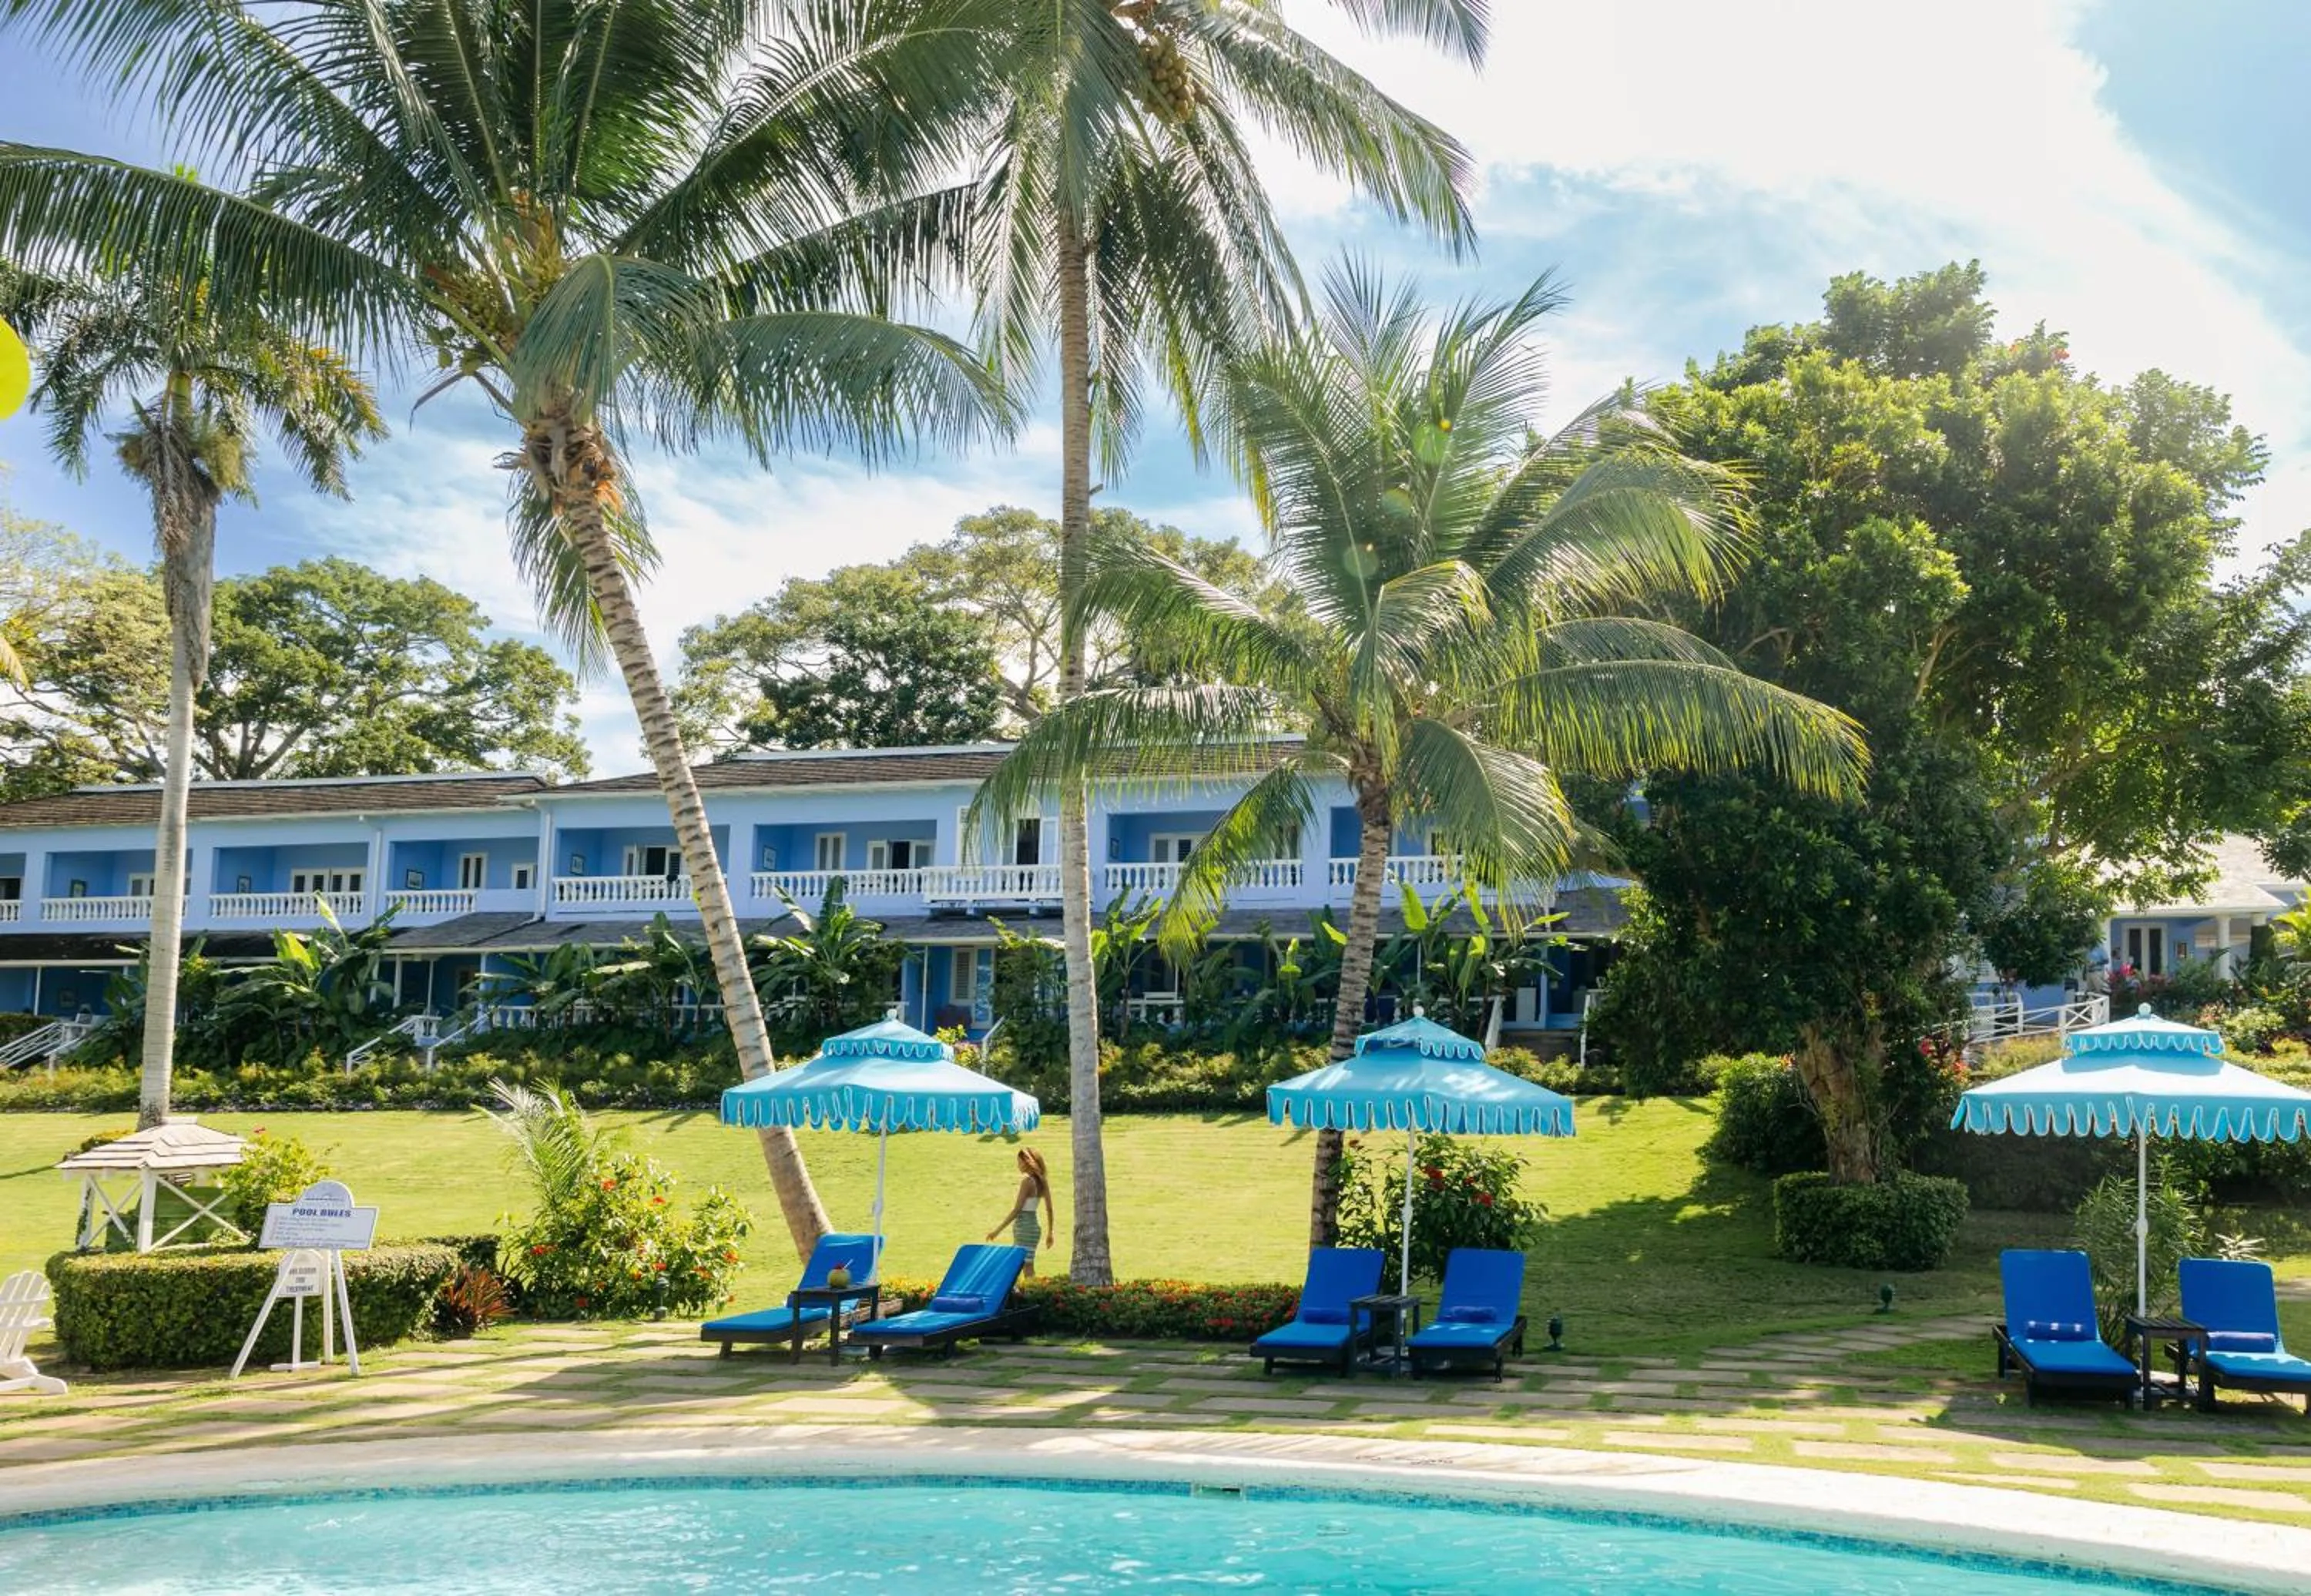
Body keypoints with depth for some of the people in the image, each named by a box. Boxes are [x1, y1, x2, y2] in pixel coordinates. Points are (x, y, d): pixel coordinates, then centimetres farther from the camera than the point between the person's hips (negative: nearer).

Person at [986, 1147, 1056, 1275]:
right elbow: (1049, 1209, 10)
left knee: (1028, 1267, -5)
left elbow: (1017, 1209, -18)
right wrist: (1050, 1233, 19)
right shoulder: (1041, 1180, 7)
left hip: (1024, 1226, -8)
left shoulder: (1027, 1180, -15)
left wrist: (998, 1230, -15)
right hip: (1034, 1225, 8)